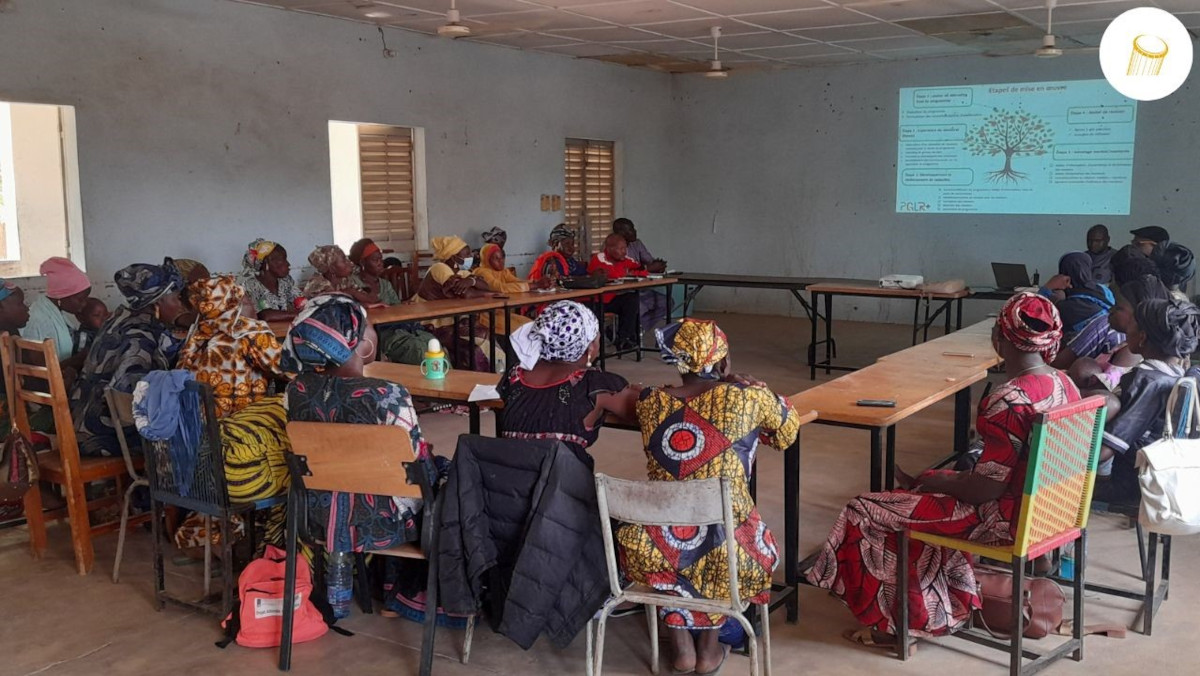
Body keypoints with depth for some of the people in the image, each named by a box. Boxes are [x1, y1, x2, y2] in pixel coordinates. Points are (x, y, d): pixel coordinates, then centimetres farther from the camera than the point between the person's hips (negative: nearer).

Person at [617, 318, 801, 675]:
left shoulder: (649, 402, 0)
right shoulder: (747, 397, -8)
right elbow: (788, 429, 12)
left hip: (654, 550, 2)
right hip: (722, 551, -1)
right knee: (761, 546, 34)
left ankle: (681, 645, 32)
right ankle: (709, 645, 33)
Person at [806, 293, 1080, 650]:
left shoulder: (1009, 401, -29)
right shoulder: (1065, 384, 0)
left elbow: (988, 488, -26)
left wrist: (931, 482, -7)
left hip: (1004, 519, -9)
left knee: (865, 512, 0)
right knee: (927, 492, 29)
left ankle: (890, 623, 15)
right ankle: (952, 605, 33)